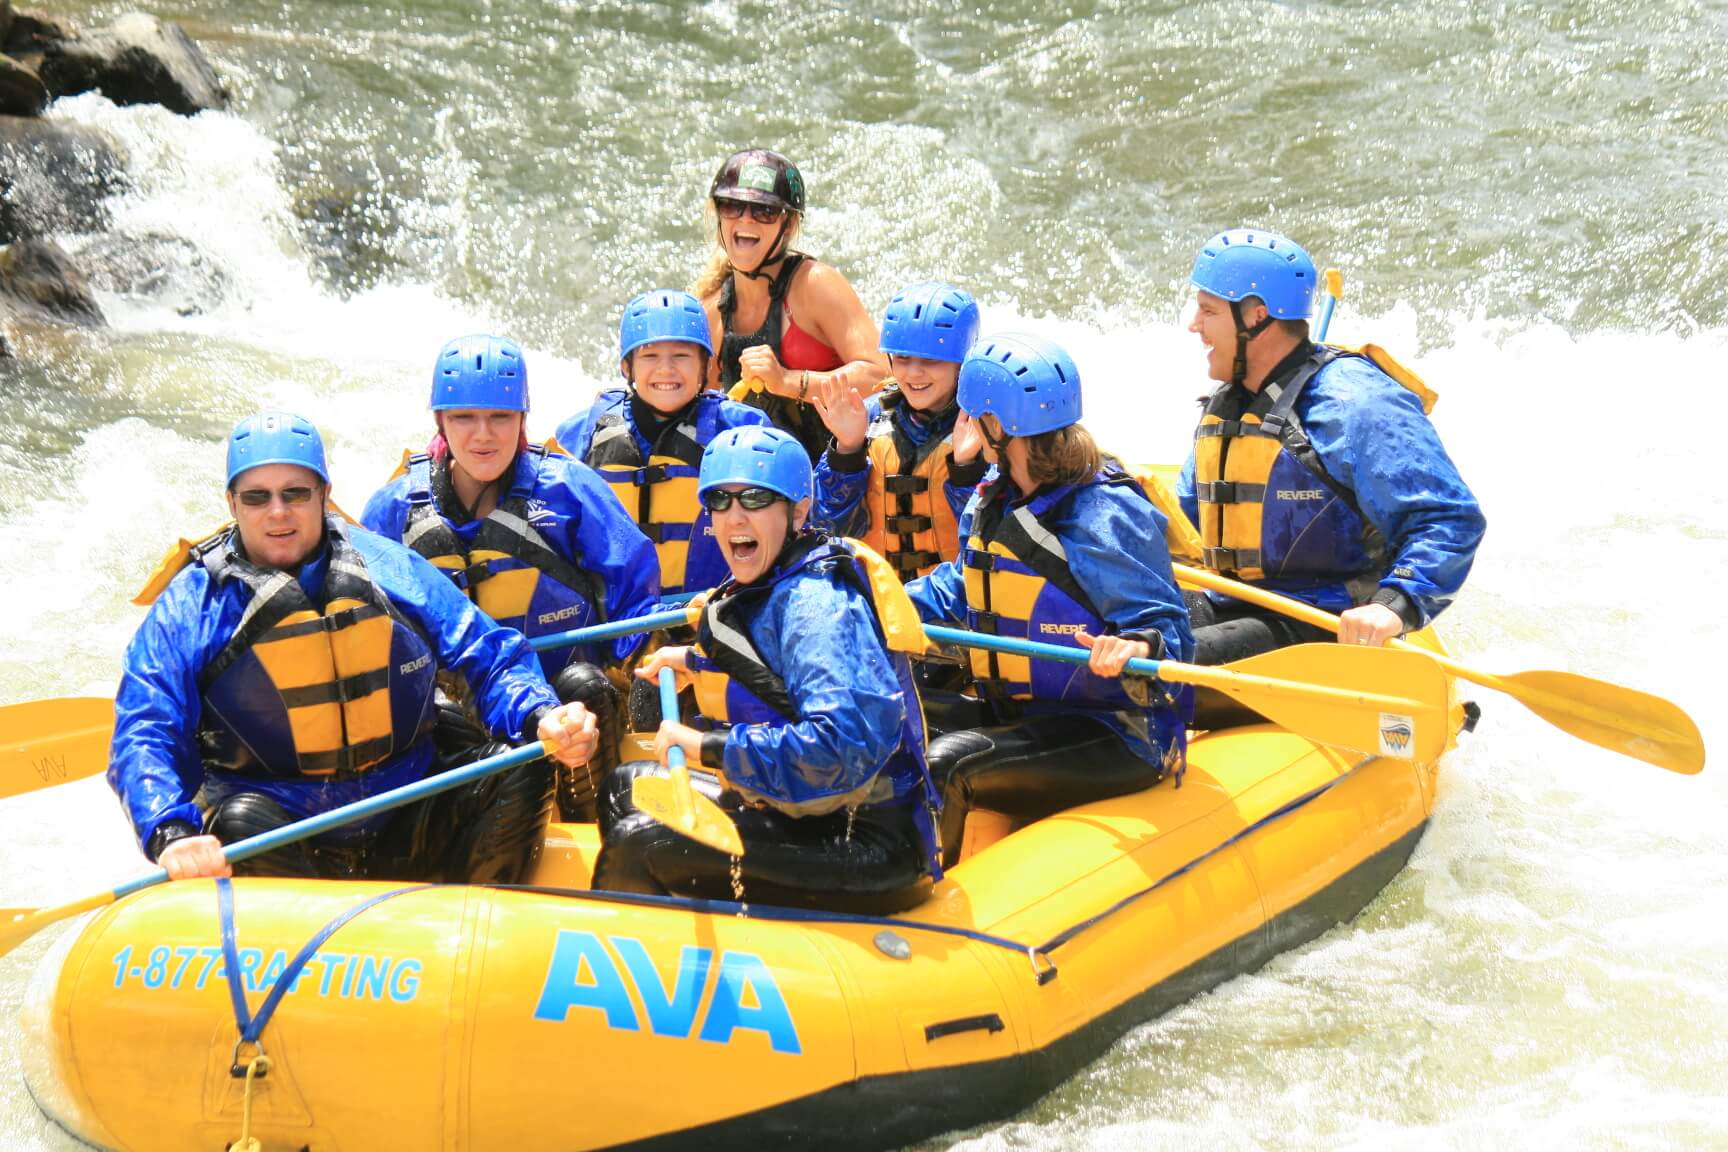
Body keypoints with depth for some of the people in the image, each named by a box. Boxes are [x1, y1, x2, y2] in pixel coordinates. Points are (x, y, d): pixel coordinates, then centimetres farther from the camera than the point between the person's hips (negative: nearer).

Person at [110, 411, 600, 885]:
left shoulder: (391, 569, 6)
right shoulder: (191, 604, -1)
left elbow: (490, 656, 7)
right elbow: (142, 738, -10)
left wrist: (542, 717, -17)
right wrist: (172, 834, -31)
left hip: (404, 836, 3)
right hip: (284, 850, -2)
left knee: (520, 769, -18)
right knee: (241, 820, -35)